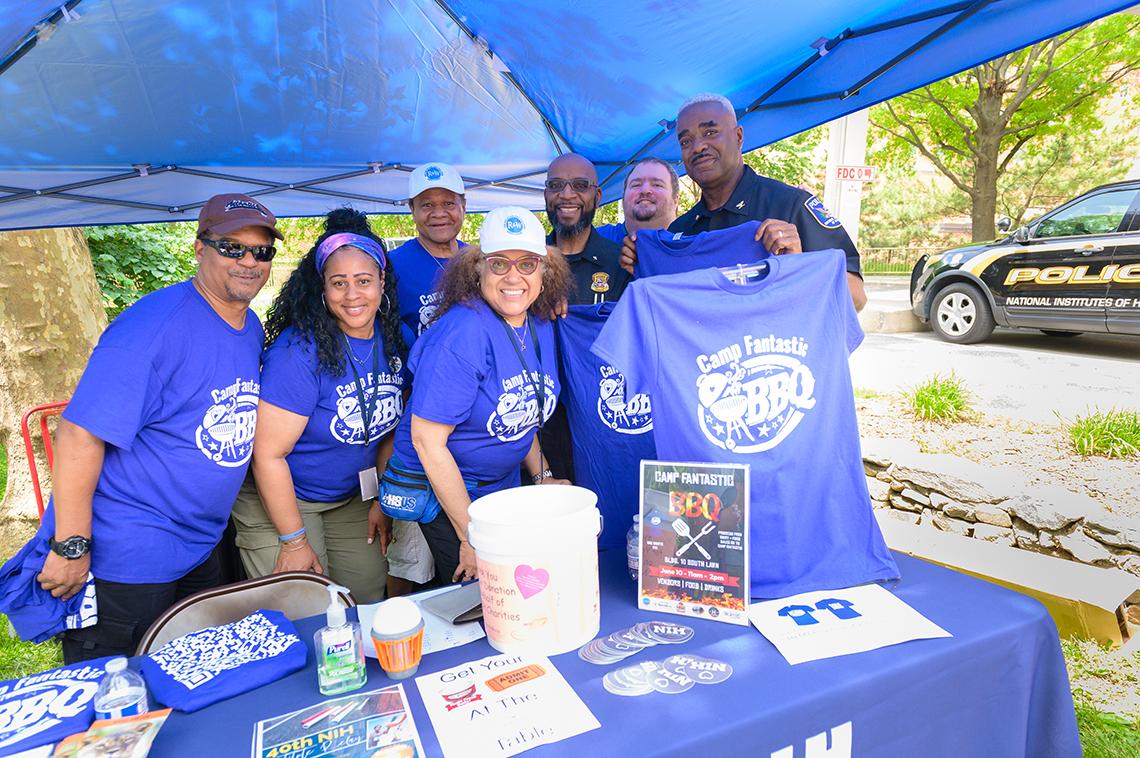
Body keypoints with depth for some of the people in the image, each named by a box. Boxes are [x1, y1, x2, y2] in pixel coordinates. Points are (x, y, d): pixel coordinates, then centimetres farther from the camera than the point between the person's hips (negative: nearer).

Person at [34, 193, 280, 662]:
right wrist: (71, 548, -20)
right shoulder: (155, 325, -22)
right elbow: (81, 434, -23)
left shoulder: (252, 330, 3)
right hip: (120, 562, -7)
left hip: (198, 553, 8)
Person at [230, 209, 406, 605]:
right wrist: (294, 541, -15)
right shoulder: (301, 351, -26)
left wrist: (382, 500, 4)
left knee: (370, 599, 10)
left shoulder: (392, 341, -8)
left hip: (351, 497, 6)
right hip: (279, 497, -5)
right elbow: (268, 455, -22)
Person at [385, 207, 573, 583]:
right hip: (441, 494, -7)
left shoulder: (541, 328, -2)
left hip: (503, 490, 7)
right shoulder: (463, 333, -25)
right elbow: (427, 441, -24)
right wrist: (470, 536, -20)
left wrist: (543, 478, 5)